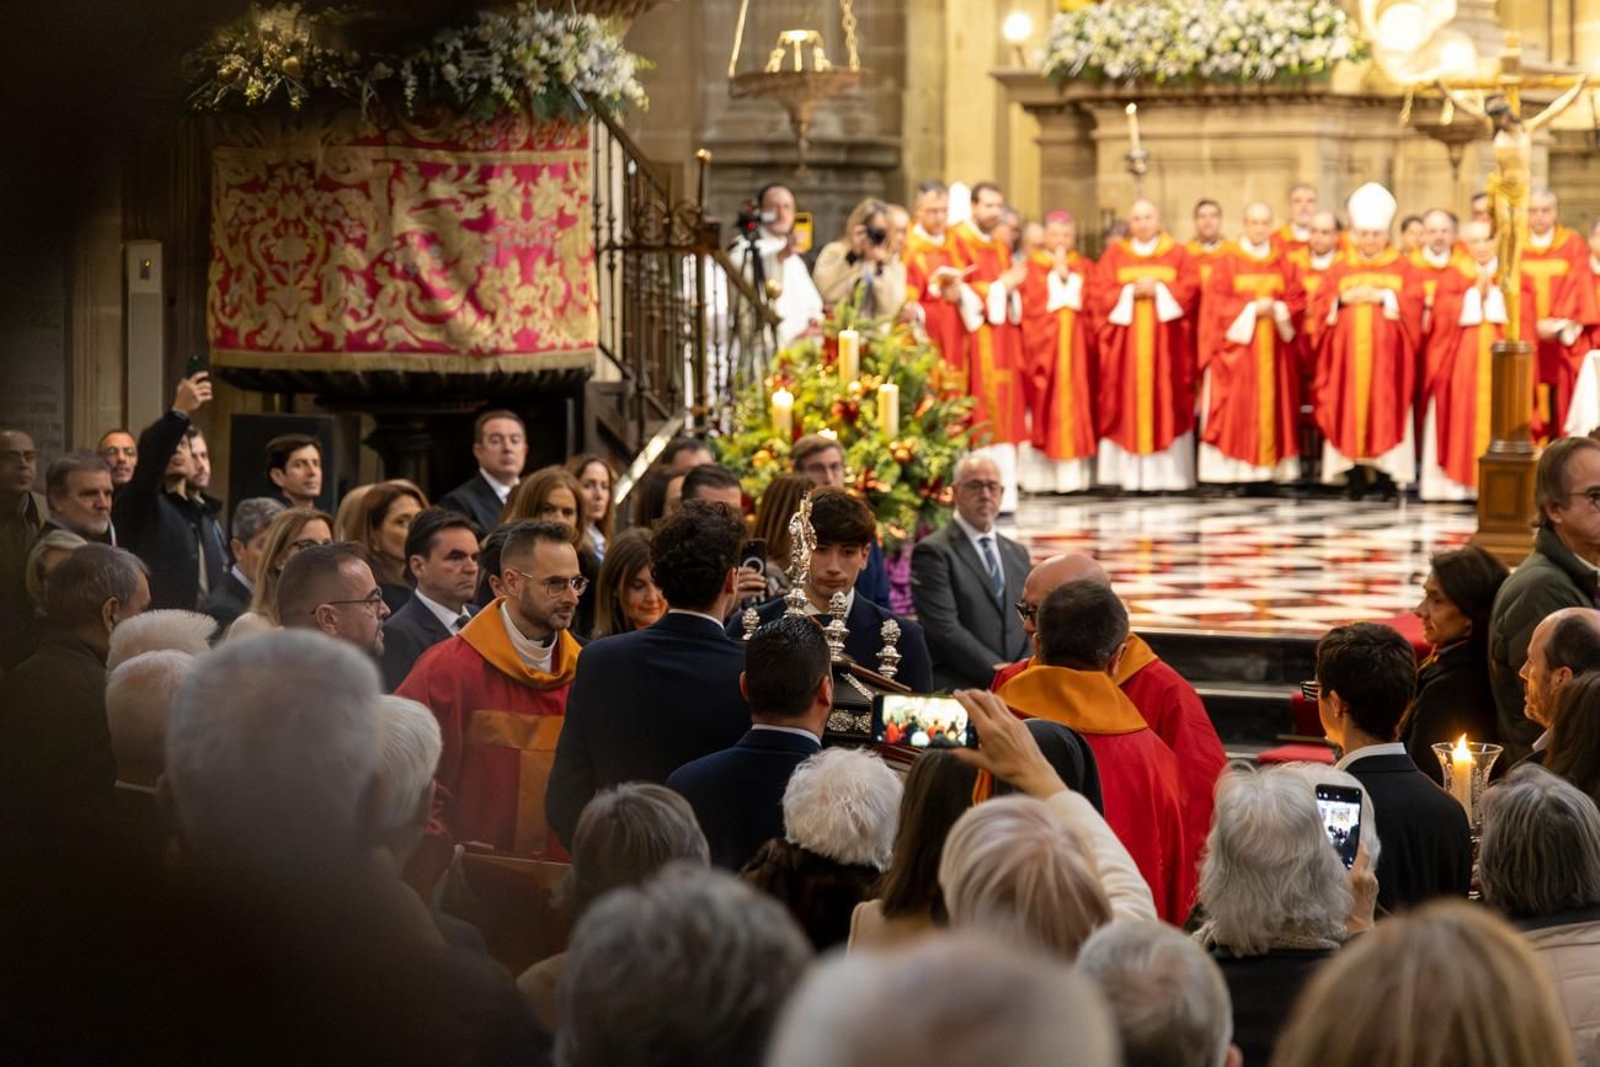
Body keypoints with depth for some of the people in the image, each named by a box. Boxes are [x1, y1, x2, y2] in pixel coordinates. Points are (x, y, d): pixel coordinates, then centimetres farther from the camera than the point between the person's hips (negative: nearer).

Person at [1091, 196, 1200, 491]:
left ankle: (1166, 473, -2)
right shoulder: (1114, 254, 10)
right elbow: (1098, 292, 0)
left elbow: (1190, 290, -1)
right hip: (1125, 344, 0)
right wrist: (1131, 292, -12)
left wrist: (1158, 290, -12)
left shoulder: (1177, 254, 10)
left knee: (1167, 406, -4)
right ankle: (1128, 474, -4)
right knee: (1127, 406, -4)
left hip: (1166, 343, 0)